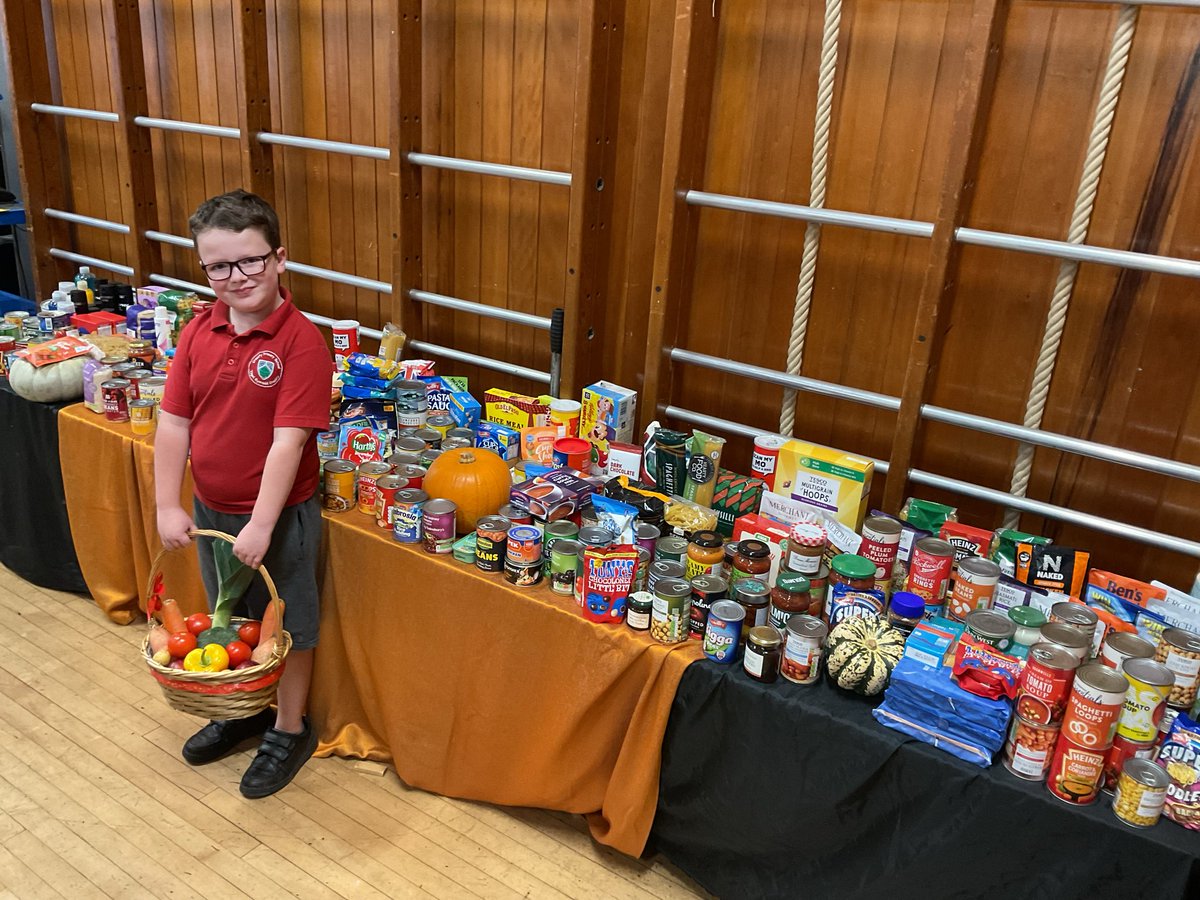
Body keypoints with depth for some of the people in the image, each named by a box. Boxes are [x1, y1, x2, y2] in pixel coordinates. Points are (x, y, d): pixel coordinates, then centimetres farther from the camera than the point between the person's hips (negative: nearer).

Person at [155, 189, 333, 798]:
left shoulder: (300, 341, -21)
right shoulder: (199, 333, -3)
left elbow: (289, 441, -24)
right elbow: (173, 422, 0)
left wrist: (261, 525, -24)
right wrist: (167, 506, -4)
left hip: (280, 516, -6)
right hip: (211, 509, 6)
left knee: (288, 625, 13)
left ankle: (289, 730, 33)